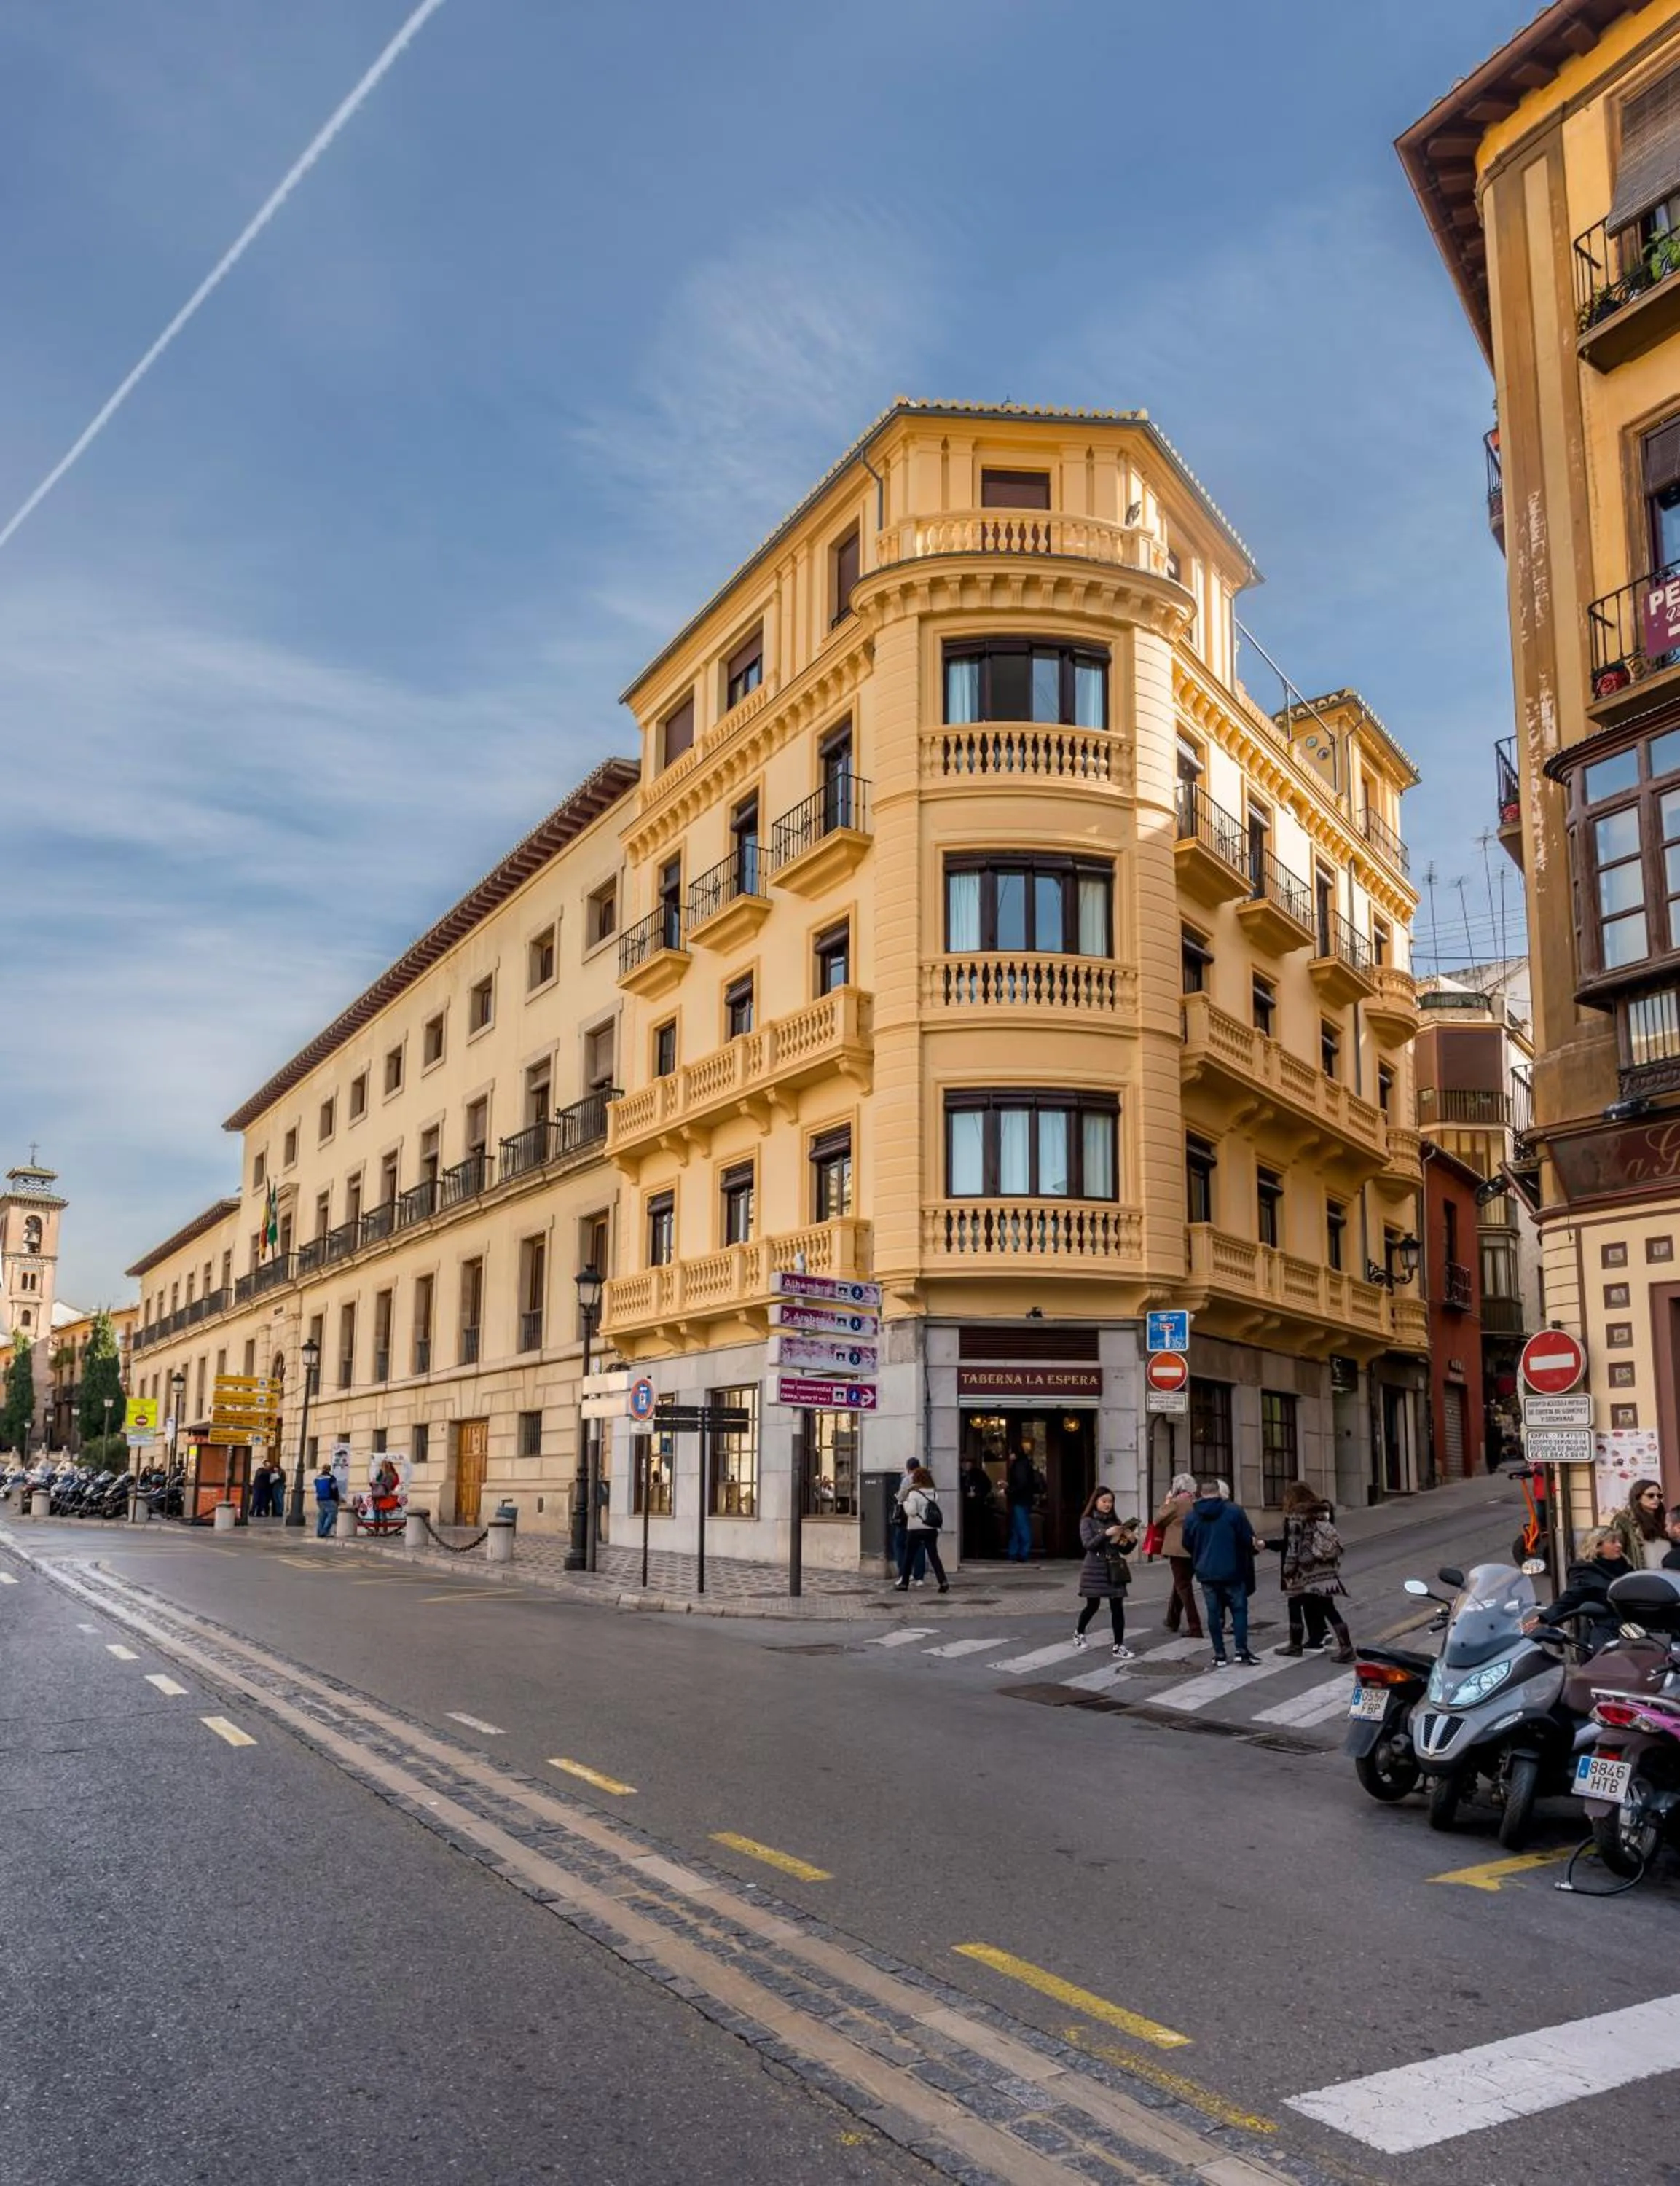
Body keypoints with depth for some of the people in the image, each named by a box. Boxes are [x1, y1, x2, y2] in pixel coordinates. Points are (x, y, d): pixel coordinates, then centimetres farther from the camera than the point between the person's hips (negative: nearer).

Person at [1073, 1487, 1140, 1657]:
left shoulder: (1115, 1521, 9)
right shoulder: (1088, 1521, -3)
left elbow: (1124, 1549, 10)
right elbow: (1088, 1544, -16)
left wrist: (1131, 1540, -11)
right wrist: (1106, 1533, -27)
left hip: (1114, 1570, 3)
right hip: (1095, 1570, -3)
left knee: (1117, 1607, -3)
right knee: (1092, 1606, 7)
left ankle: (1118, 1646, 0)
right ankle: (1079, 1633, 34)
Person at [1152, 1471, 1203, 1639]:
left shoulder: (1176, 1503, -14)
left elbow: (1158, 1520, -4)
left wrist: (1167, 1502, 4)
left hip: (1178, 1551, -7)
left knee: (1183, 1587, -3)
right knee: (1180, 1584, 22)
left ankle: (1195, 1628, -9)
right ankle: (1172, 1620, 35)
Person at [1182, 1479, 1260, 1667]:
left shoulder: (1192, 1516, 0)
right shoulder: (1234, 1511, -8)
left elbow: (1188, 1545, 7)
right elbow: (1248, 1539, -7)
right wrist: (1247, 1554, 14)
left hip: (1207, 1572, 2)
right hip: (1233, 1571, -2)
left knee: (1214, 1612, 8)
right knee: (1239, 1609, 9)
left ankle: (1219, 1654, 8)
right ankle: (1241, 1650, 4)